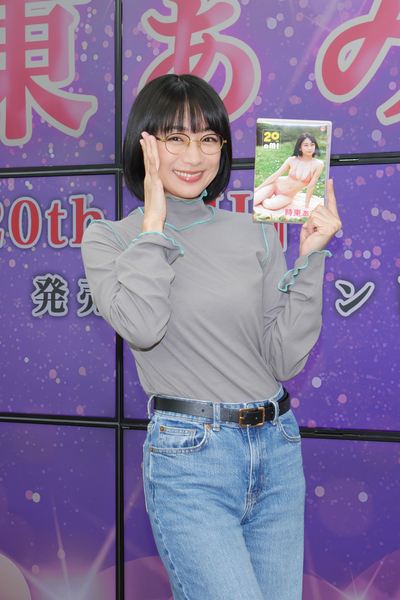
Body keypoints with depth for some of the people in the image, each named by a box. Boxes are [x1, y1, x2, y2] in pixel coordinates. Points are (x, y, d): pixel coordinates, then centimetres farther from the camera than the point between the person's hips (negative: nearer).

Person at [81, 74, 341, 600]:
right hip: (189, 456, -4)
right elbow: (142, 326, -19)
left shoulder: (255, 235, 7)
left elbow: (286, 359, 1)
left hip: (277, 451, 4)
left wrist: (309, 255, -5)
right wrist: (154, 218, -10)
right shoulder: (109, 239, 1)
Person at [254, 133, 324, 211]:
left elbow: (311, 186, -11)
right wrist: (258, 188, 0)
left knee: (269, 205, -29)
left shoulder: (318, 164, -16)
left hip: (287, 197, 0)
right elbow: (275, 175, -4)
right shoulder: (292, 160, -12)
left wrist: (306, 206, -8)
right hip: (275, 186, 1)